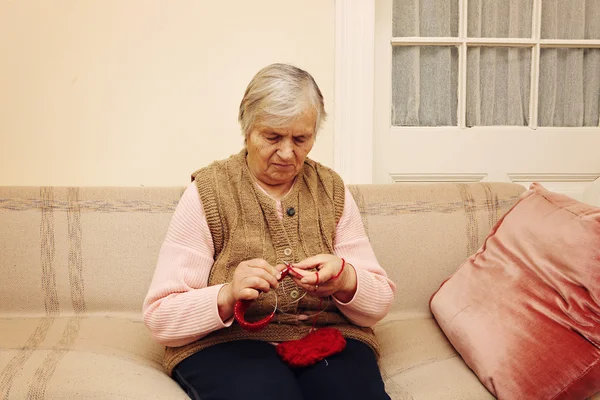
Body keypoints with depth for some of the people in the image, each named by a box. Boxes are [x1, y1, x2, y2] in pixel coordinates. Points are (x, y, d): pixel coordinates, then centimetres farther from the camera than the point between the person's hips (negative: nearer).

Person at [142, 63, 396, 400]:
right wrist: (226, 295, -24)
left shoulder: (332, 190, 8)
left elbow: (380, 304, 6)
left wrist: (346, 281, -17)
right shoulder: (207, 193, -1)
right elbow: (160, 317, -5)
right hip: (227, 342, -3)